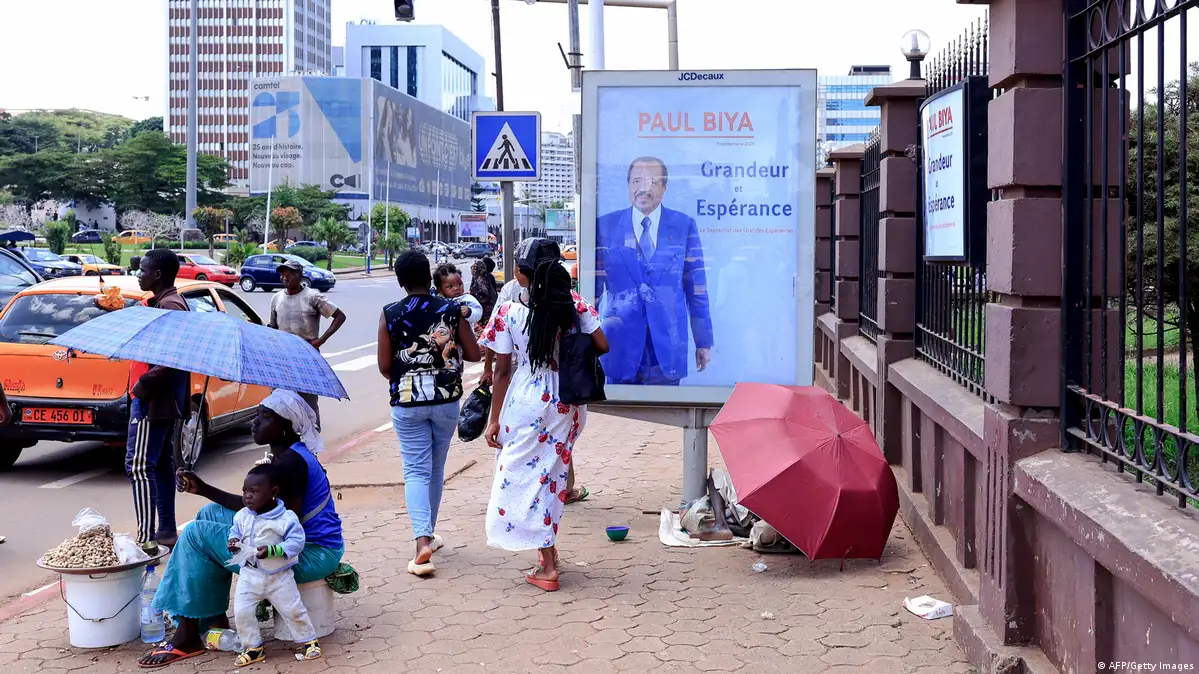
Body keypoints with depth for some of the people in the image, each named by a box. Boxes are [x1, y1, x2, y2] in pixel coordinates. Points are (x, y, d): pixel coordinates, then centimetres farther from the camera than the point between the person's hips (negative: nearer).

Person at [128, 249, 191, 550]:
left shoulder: (169, 306, -17)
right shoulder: (170, 302, 15)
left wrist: (143, 386, -21)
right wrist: (143, 385, 12)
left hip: (153, 399, -11)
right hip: (165, 399, 11)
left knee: (139, 465, -10)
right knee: (162, 463, 15)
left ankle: (147, 537, -10)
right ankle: (167, 530, 22)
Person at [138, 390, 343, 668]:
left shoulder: (289, 463, -20)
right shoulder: (288, 455, 11)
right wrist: (204, 489, 10)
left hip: (311, 556, -11)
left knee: (197, 534, -9)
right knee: (212, 513, 19)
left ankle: (187, 637, -2)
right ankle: (216, 620, 15)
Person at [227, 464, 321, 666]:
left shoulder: (286, 518, -21)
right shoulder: (242, 516, -4)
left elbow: (296, 541, -22)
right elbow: (235, 531, 12)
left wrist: (272, 550, -33)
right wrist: (233, 542, -11)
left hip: (278, 576, -4)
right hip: (249, 575, 4)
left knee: (293, 610, 5)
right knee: (241, 612, 0)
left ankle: (308, 640, 26)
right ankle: (253, 647, 19)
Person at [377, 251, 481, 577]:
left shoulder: (389, 315, -8)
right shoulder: (451, 310, -6)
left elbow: (384, 366, -4)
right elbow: (474, 354, -1)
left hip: (407, 403, -1)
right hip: (446, 400, 2)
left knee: (416, 470, 0)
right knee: (436, 467, 18)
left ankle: (423, 541, -16)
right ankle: (430, 531, 30)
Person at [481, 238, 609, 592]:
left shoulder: (510, 313, -11)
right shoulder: (575, 304, -3)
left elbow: (502, 370, -7)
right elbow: (602, 346, -2)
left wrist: (494, 419, 1)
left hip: (526, 406, -4)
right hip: (567, 404, 4)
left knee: (524, 475, 5)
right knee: (553, 473, 20)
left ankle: (547, 568, 4)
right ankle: (549, 551, 32)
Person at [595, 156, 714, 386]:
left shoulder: (684, 226, 3)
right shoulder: (606, 226, 3)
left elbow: (696, 288, 5)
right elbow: (593, 284, 4)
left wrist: (704, 341, 5)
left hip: (668, 348, 0)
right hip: (621, 348, 0)